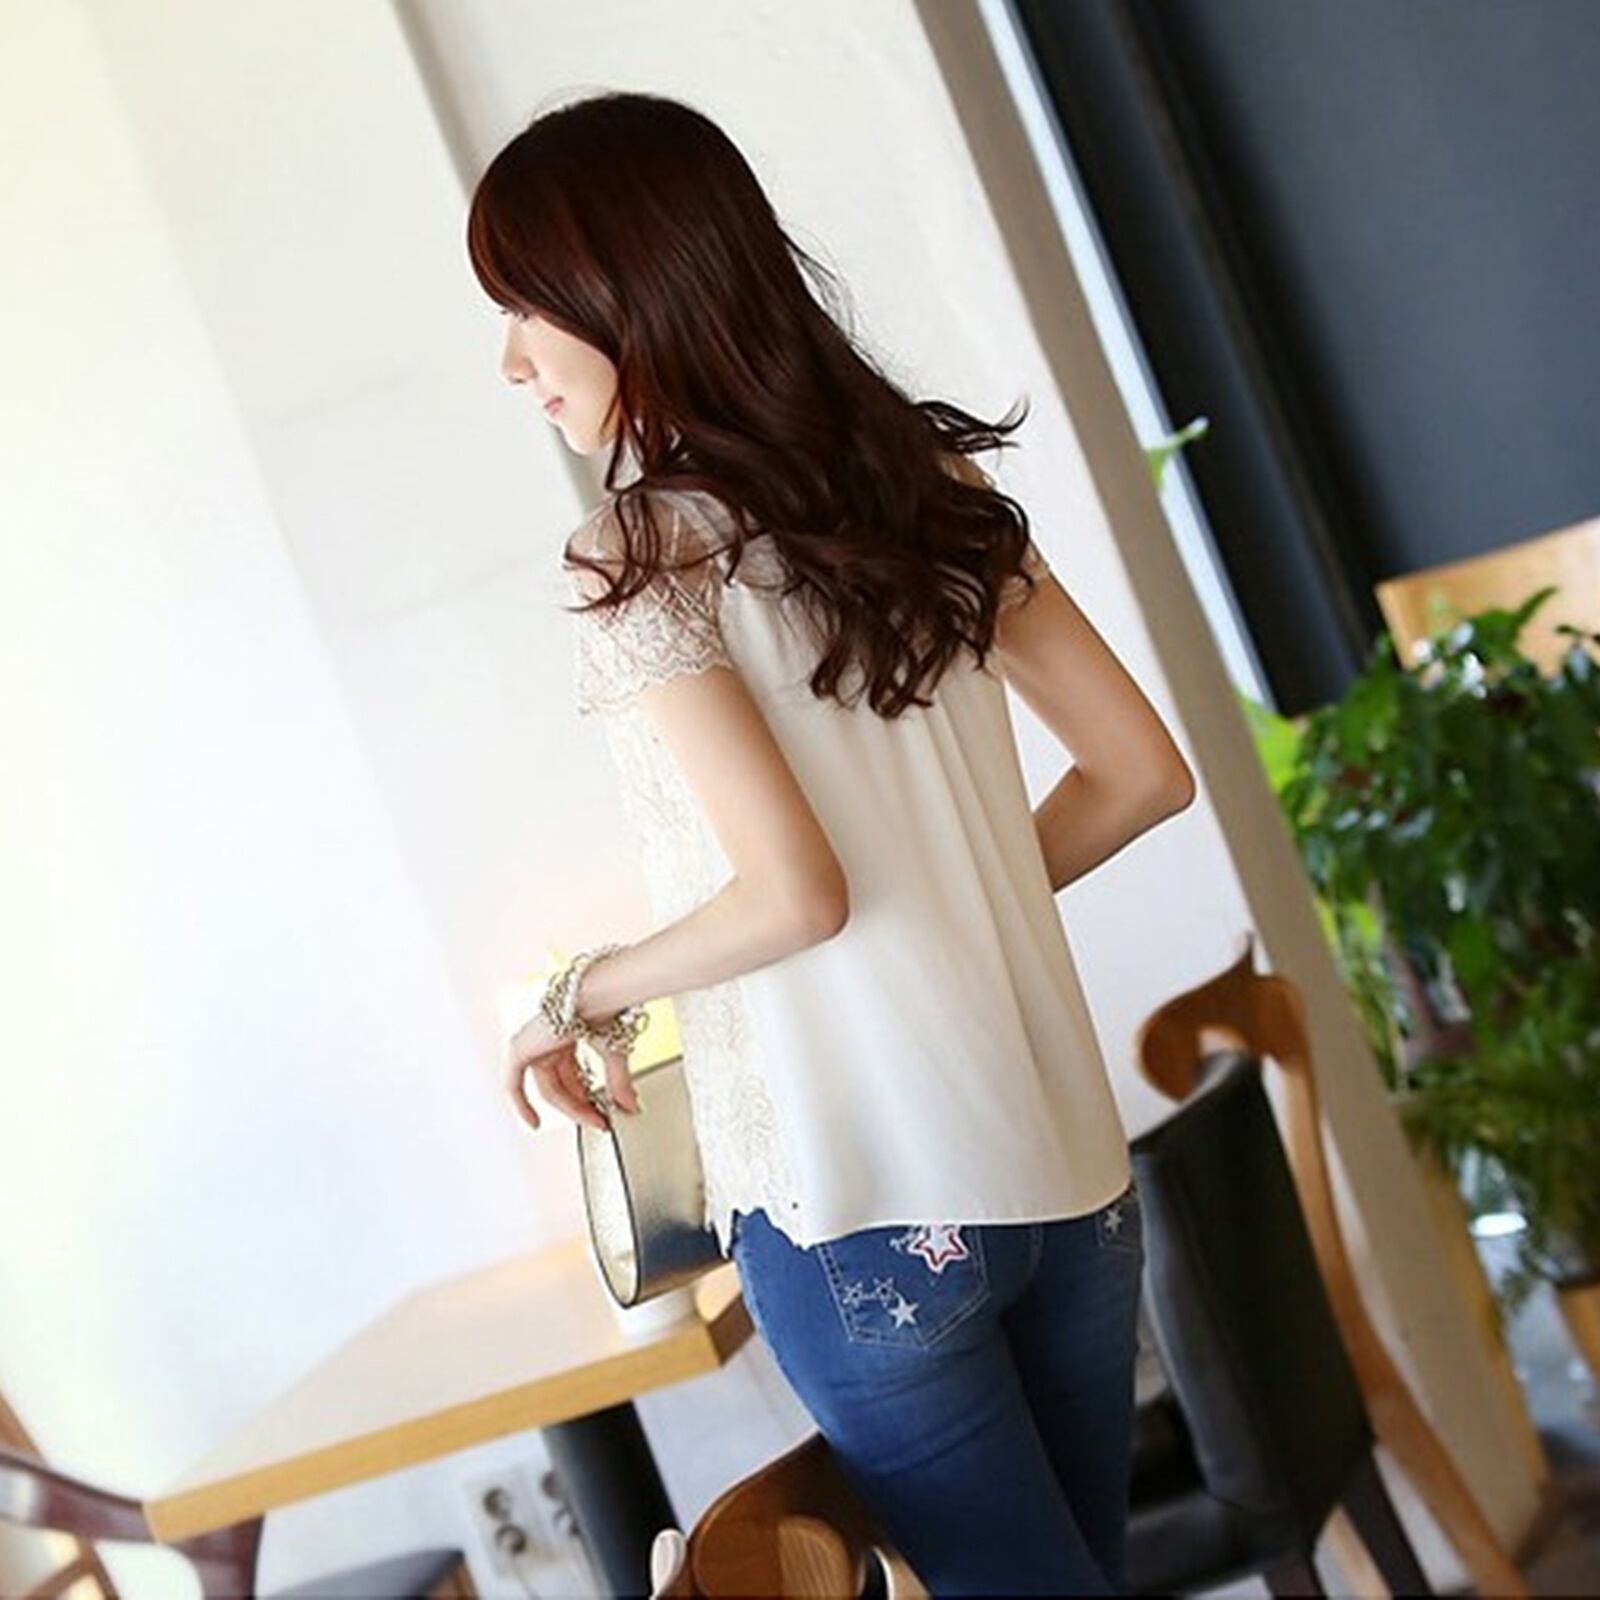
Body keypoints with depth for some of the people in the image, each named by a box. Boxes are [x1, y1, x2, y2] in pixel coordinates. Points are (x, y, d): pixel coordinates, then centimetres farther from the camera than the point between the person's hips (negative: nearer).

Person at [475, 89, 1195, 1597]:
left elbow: (795, 890, -21)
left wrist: (588, 991, -5)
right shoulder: (931, 478, 5)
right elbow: (1140, 773, 6)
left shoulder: (636, 555, -12)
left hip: (859, 1215, -6)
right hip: (1069, 1170, 6)